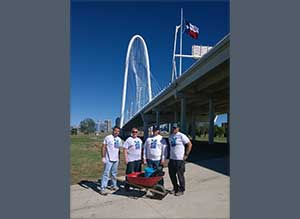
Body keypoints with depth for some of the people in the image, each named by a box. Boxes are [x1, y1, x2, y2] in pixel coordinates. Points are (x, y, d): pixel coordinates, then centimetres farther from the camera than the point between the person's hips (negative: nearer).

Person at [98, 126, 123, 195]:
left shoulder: (119, 139, 10)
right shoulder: (108, 138, -9)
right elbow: (103, 147, -9)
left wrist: (118, 157, 15)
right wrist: (103, 157, -14)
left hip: (116, 159, 6)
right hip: (109, 159, -6)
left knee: (114, 173, 17)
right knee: (106, 174, -6)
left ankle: (114, 186, 29)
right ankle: (103, 188, -2)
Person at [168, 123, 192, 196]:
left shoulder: (182, 136, -10)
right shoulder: (170, 136, 11)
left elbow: (190, 144, -9)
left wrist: (186, 155, -10)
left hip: (180, 159, -7)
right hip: (172, 159, 7)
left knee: (180, 175, 2)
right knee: (172, 174, 12)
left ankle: (181, 190, 17)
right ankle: (175, 188, 31)